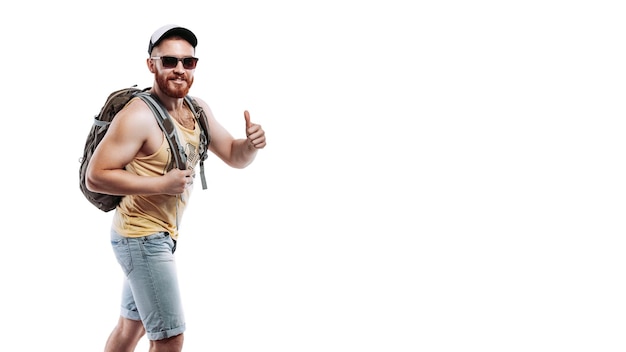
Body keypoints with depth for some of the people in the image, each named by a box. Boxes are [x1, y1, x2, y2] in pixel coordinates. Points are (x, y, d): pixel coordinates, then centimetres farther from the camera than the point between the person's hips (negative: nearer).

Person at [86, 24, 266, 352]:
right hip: (142, 237, -8)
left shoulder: (197, 109, 3)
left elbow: (235, 157, 6)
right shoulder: (139, 115, -21)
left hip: (162, 235, 9)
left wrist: (251, 143, -16)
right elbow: (95, 176, -22)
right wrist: (162, 183, -26)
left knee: (132, 325, 22)